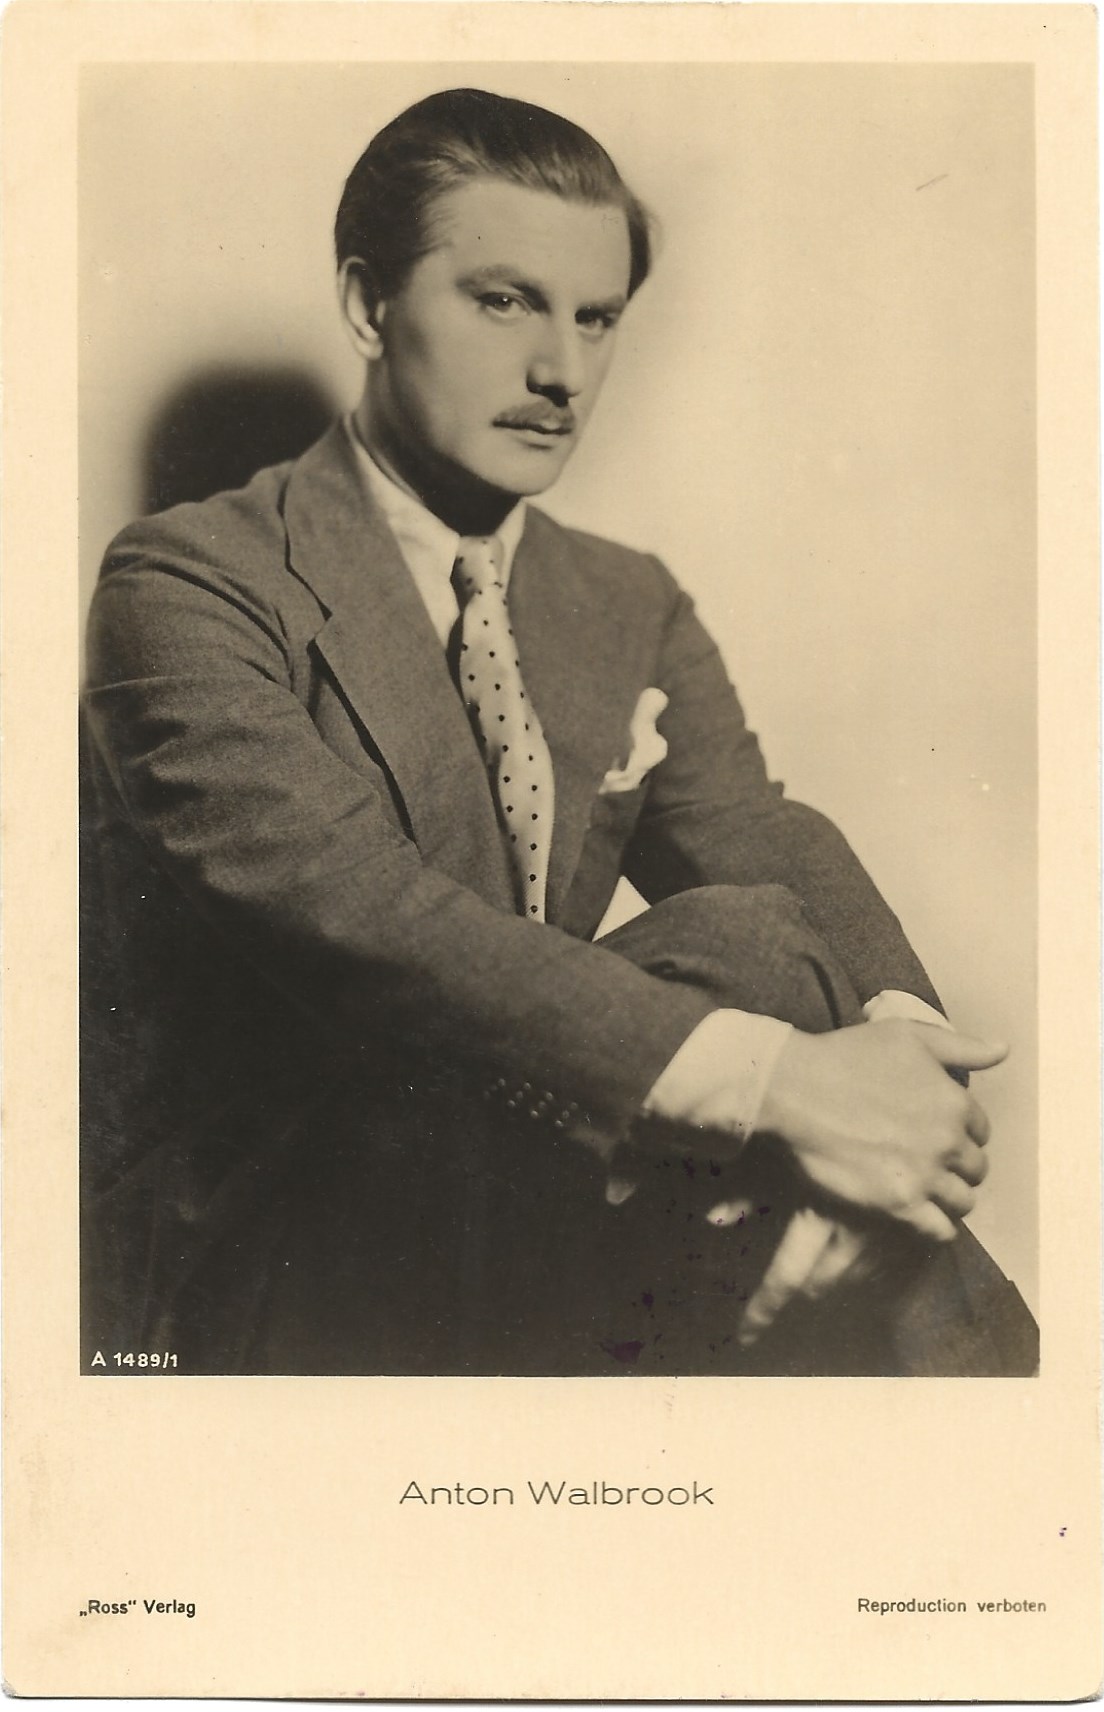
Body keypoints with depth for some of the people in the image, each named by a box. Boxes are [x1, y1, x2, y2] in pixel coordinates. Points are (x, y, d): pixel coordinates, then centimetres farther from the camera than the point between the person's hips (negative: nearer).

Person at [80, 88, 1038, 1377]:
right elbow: (338, 899, -25)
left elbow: (767, 846, -3)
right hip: (249, 1274, -5)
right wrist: (769, 1077, -33)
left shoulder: (632, 611, 12)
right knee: (738, 945, -24)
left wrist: (891, 1033, -27)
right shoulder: (191, 583, -9)